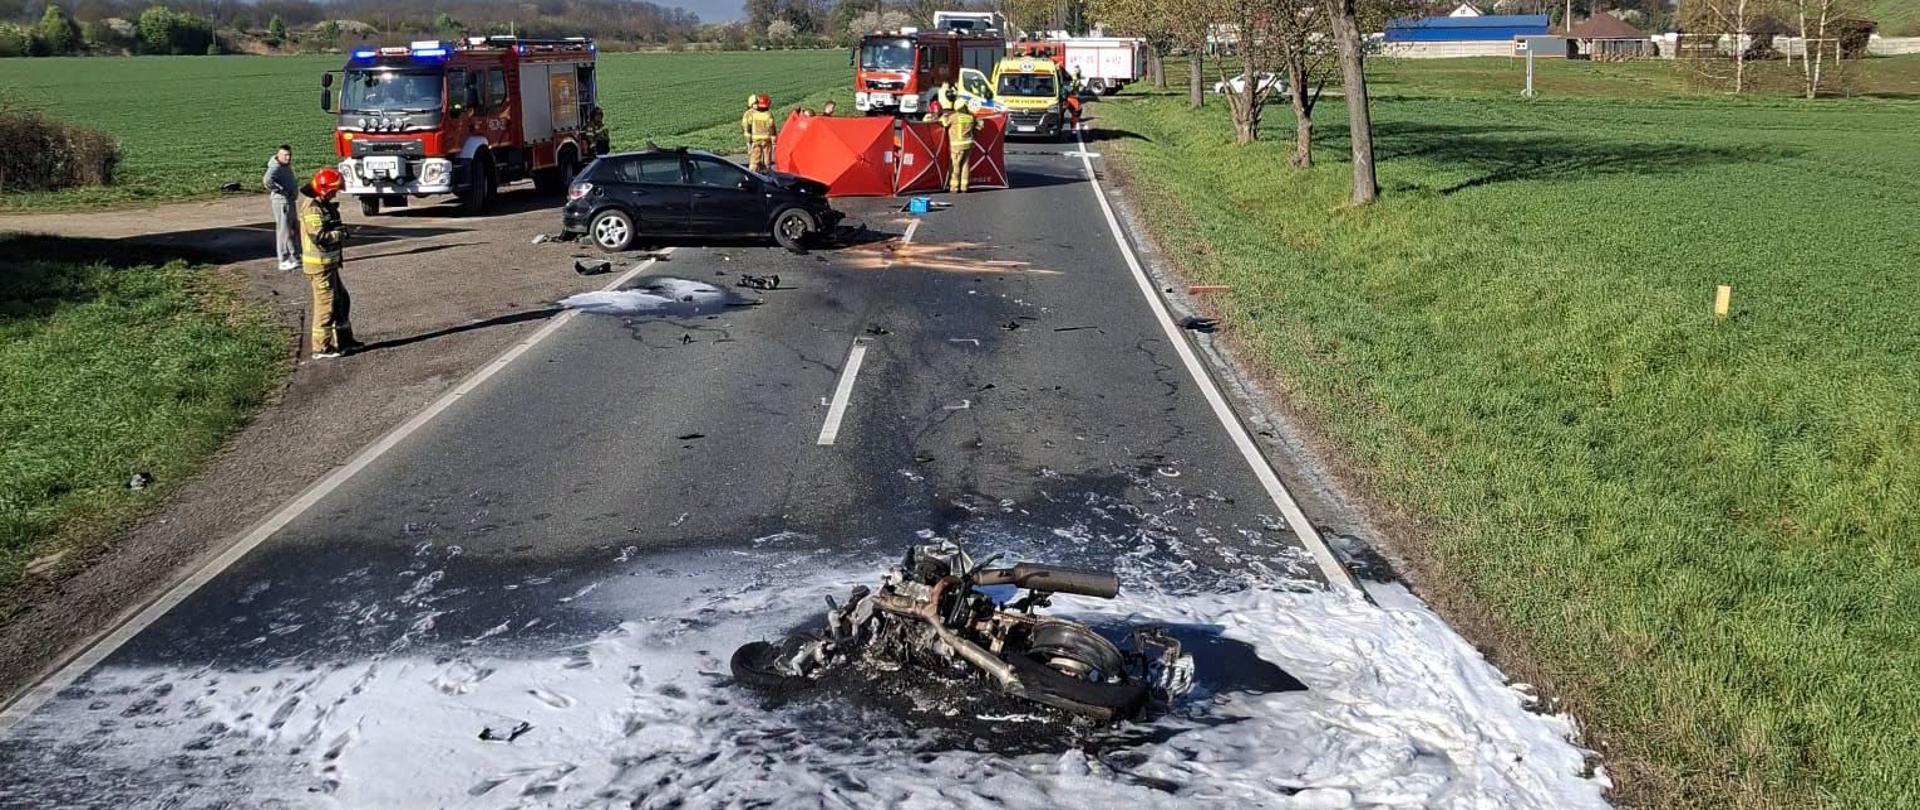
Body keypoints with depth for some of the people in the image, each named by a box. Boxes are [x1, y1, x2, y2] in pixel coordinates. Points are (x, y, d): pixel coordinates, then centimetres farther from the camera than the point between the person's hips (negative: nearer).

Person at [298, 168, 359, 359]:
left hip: (329, 263, 10)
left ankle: (344, 339, 27)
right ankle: (322, 347, 3)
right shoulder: (313, 208, -19)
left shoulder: (322, 205, 13)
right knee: (326, 304, -4)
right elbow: (319, 237, -25)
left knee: (342, 300, 17)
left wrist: (339, 229, 2)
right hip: (320, 265, -10)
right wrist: (340, 233, -13)